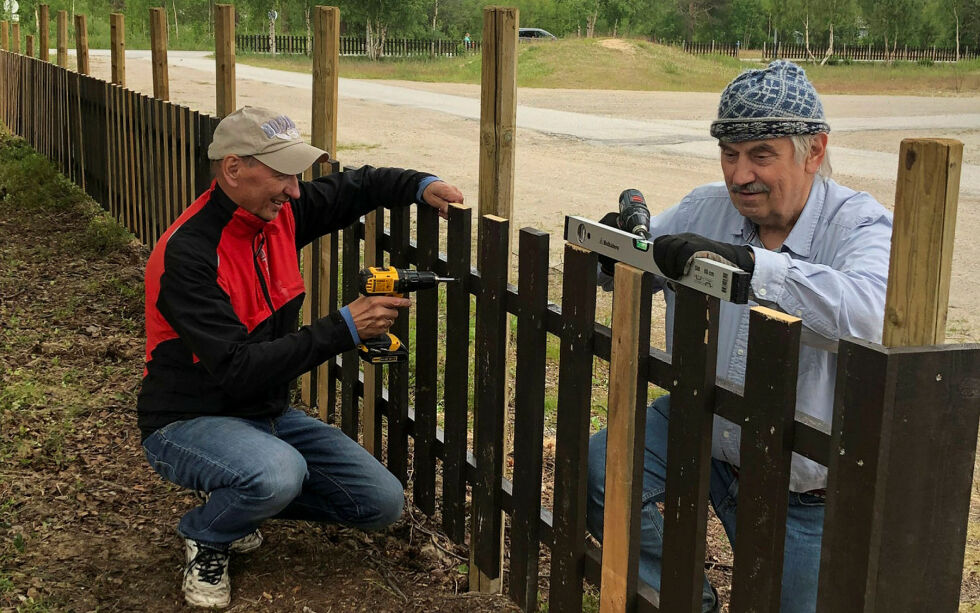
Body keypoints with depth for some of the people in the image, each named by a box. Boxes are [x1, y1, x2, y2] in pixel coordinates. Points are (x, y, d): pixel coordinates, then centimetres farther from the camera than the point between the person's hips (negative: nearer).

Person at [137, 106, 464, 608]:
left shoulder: (278, 211, -3)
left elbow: (354, 187, 15)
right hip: (189, 423, -7)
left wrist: (420, 185, -5)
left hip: (269, 415, 7)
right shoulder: (188, 255, -26)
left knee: (382, 503, -1)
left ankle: (239, 499, 16)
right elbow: (238, 370, -31)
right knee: (279, 474, -39)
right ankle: (204, 537, -4)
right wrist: (343, 328, -31)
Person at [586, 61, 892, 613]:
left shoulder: (860, 225, -19)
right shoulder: (706, 209, -3)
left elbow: (870, 313, -41)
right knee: (598, 472, -19)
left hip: (801, 492, -3)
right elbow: (617, 275, 9)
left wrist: (747, 262, -45)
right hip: (698, 429, 4)